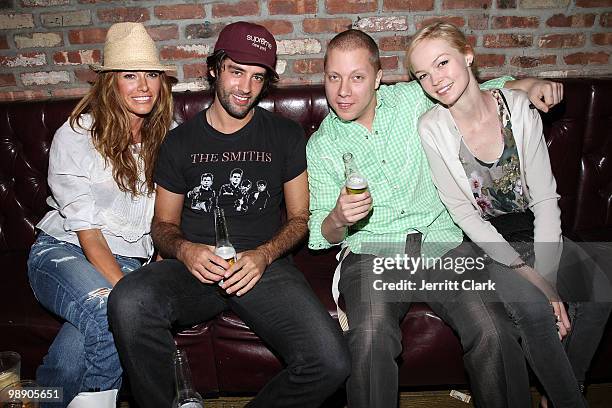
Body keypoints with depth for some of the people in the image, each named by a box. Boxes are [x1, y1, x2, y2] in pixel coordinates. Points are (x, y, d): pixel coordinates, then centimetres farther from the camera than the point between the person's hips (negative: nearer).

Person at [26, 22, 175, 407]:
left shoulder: (167, 136, 4)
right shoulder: (75, 137, -8)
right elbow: (87, 231, -12)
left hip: (130, 258, 3)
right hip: (62, 250, -2)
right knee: (109, 312, -34)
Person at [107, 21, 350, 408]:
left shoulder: (286, 135, 11)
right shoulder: (180, 141, 13)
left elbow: (301, 216, 11)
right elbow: (164, 223, 16)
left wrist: (264, 255, -9)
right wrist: (184, 250, -9)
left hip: (266, 264, 0)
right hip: (195, 265, 1)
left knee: (331, 363, -24)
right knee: (128, 301, -33)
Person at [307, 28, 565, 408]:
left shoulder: (412, 99, 9)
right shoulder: (321, 146, 6)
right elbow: (319, 235, 5)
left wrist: (529, 84, 4)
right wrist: (338, 219, -18)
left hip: (441, 241, 1)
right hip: (371, 251, -1)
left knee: (494, 332, -22)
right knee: (371, 337, -30)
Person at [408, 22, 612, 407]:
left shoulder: (519, 107, -7)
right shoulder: (432, 128, -13)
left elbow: (545, 198, -7)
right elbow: (462, 212, -12)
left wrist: (546, 274, -16)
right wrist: (527, 274, -17)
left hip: (534, 231, 3)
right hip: (483, 241, -3)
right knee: (533, 307, -26)